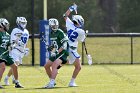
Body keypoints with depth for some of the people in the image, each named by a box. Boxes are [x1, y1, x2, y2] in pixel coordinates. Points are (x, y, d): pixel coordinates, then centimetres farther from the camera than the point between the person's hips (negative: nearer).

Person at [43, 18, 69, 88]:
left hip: (62, 52, -9)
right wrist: (51, 47, 3)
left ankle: (52, 83, -31)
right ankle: (52, 81, 25)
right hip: (55, 53, 9)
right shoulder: (51, 34, 10)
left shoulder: (60, 33, -14)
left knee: (54, 65, -27)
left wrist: (57, 52, -23)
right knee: (46, 66, 12)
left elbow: (64, 45, -19)